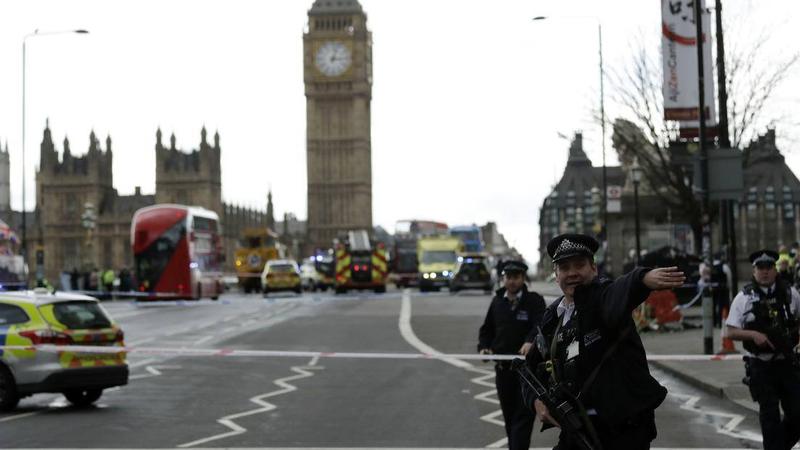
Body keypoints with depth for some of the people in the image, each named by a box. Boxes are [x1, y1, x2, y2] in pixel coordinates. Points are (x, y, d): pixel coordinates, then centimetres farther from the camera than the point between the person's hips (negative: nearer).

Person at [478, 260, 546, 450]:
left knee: (523, 415, -8)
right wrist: (484, 347, 0)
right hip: (502, 367, 5)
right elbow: (487, 329, 19)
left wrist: (530, 341, -41)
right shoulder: (497, 302, 11)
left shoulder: (534, 301, -5)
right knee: (509, 416, 13)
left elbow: (540, 325, -21)